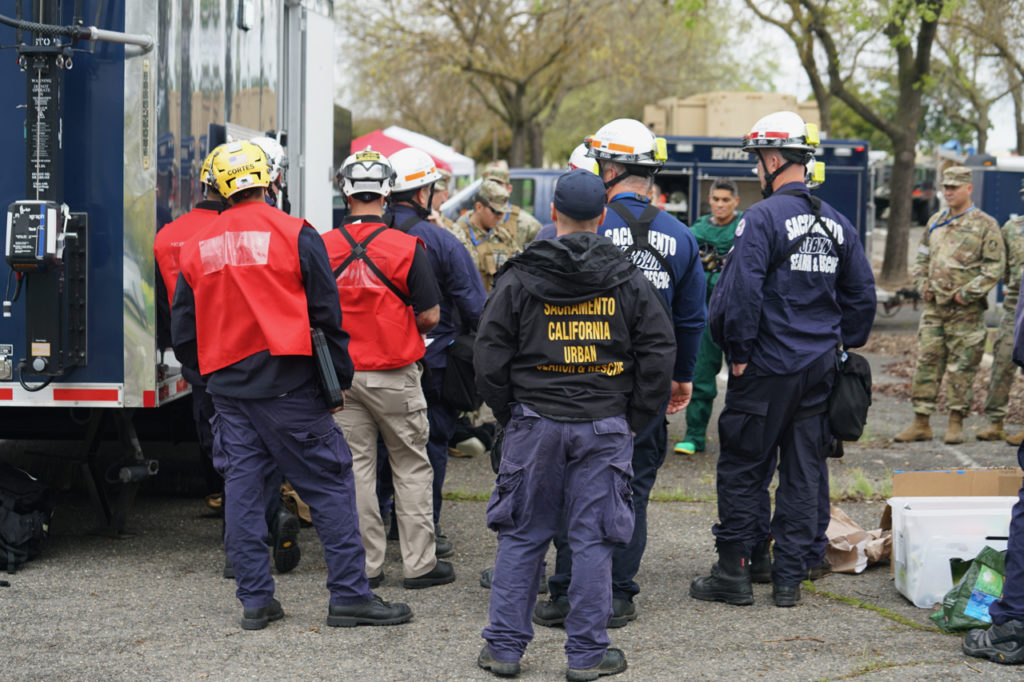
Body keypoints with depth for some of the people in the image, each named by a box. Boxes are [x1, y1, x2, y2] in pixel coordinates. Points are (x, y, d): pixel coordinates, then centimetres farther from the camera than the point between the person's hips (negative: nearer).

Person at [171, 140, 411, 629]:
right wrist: (340, 376, 5)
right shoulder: (294, 234, -5)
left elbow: (183, 335, 12)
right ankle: (349, 595, -1)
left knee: (242, 491, 8)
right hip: (287, 386, -4)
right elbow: (327, 314, -4)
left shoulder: (197, 249, 7)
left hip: (227, 388, 4)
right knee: (329, 484, 1)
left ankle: (255, 599, 9)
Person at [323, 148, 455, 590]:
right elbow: (430, 315, -8)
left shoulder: (323, 248, -4)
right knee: (411, 468, 8)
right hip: (394, 376, -2)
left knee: (356, 467, 8)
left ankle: (365, 565, 10)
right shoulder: (407, 247, -11)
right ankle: (419, 563, 11)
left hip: (342, 374, 2)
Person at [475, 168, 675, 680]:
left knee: (521, 535, 9)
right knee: (593, 538, 5)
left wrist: (510, 415, 8)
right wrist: (635, 420, 7)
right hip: (604, 427, 0)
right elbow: (659, 352, 1)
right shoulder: (627, 281, 2)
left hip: (534, 423, 0)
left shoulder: (519, 279, -2)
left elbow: (490, 358, -3)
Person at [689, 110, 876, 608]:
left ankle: (734, 571, 7)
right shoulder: (836, 222, 8)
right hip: (819, 370, 6)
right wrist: (842, 347, 20)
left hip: (766, 367, -6)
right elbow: (862, 295, 13)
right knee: (805, 472, 9)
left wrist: (738, 353, -10)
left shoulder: (762, 218, -13)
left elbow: (739, 293, -19)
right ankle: (790, 577, 12)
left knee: (743, 469, 4)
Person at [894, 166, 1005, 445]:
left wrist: (966, 294, -13)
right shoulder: (935, 222, 14)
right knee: (926, 362, 3)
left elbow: (995, 267, -7)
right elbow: (922, 259, 24)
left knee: (962, 366, 0)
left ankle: (956, 422, 7)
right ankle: (921, 423, 7)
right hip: (934, 307, 5)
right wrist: (922, 286, 7)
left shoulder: (985, 224, -3)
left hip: (965, 310, -5)